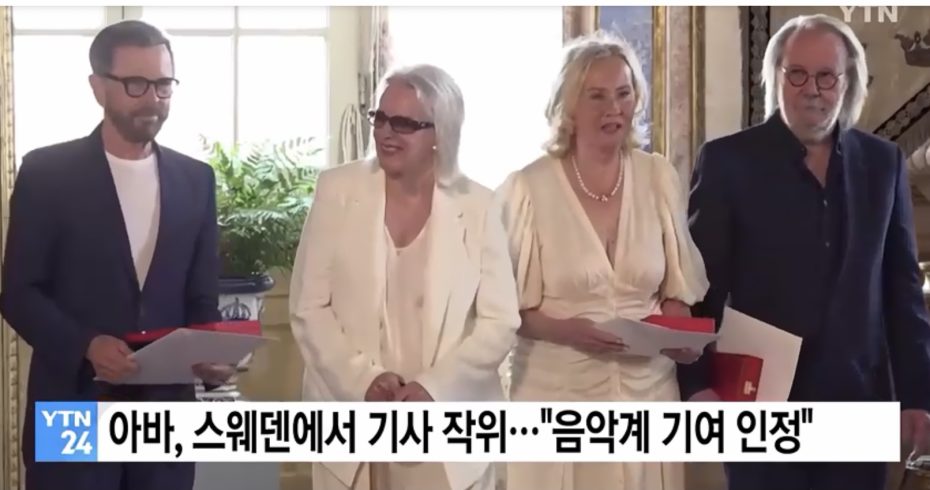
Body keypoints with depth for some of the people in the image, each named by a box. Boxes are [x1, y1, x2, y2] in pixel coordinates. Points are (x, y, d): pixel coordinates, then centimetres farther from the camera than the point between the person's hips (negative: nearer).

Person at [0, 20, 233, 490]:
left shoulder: (195, 179, 9)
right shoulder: (47, 171, -2)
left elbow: (201, 296, 11)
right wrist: (85, 345, -19)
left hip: (165, 410, 3)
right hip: (72, 412, -3)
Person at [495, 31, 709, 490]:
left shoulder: (659, 177, 3)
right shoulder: (527, 187, -7)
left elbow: (675, 286, 11)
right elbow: (508, 305, -3)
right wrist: (563, 329, -21)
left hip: (646, 387, 3)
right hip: (559, 392, -3)